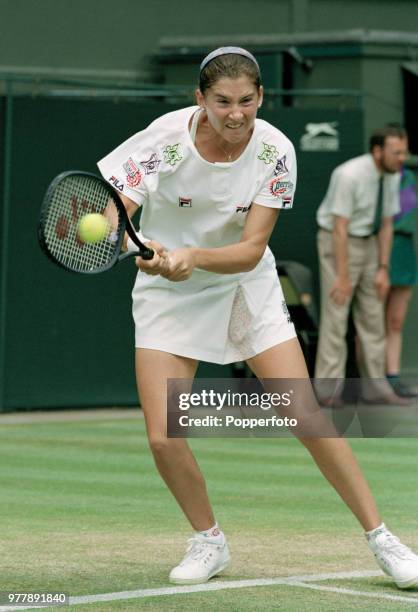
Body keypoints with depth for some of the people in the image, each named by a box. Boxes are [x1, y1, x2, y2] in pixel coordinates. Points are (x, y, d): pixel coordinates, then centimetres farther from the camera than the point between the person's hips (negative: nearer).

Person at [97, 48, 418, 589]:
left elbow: (251, 250, -19)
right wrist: (141, 250, -50)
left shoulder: (275, 150, -17)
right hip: (168, 295, -1)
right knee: (163, 439, -12)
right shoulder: (165, 139, -22)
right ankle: (209, 541, 15)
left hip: (247, 289, 1)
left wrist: (194, 257, -38)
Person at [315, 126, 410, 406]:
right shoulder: (349, 175, -26)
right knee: (336, 316, -8)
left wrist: (383, 270, 0)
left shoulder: (392, 176, -3)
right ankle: (330, 390, -4)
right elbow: (340, 228, -24)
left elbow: (386, 225, 4)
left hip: (367, 244, 7)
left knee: (373, 316, 6)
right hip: (337, 244, -7)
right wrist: (343, 276, -24)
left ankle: (375, 387, 10)